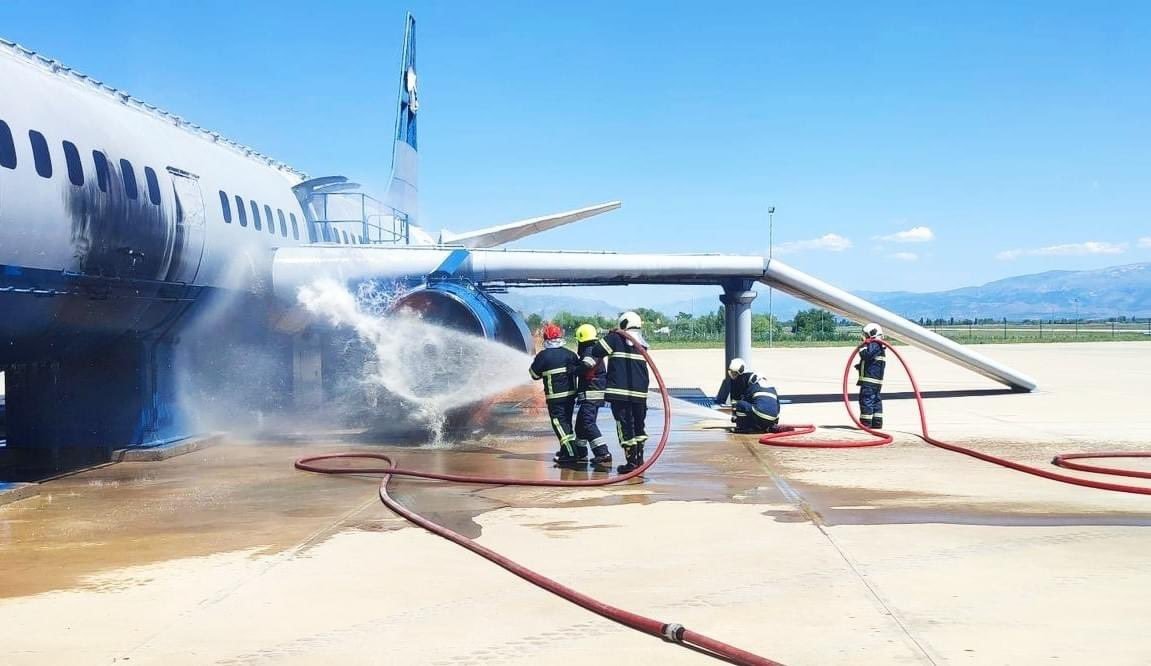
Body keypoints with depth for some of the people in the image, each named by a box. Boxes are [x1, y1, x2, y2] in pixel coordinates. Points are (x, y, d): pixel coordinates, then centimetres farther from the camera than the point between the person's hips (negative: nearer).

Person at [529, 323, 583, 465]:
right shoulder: (569, 354, 3)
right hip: (571, 394, 6)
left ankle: (572, 454, -12)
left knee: (559, 423, -4)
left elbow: (534, 374, -1)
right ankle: (566, 450, 28)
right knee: (566, 421, 19)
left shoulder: (543, 356, -11)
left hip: (555, 396, -6)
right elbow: (579, 370, 10)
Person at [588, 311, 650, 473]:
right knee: (639, 425, 17)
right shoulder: (642, 343, 12)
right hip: (640, 393, 5)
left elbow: (597, 352, -5)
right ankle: (640, 459, 23)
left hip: (620, 391, -5)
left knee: (624, 425, -2)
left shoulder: (615, 338, -3)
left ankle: (632, 461, -5)